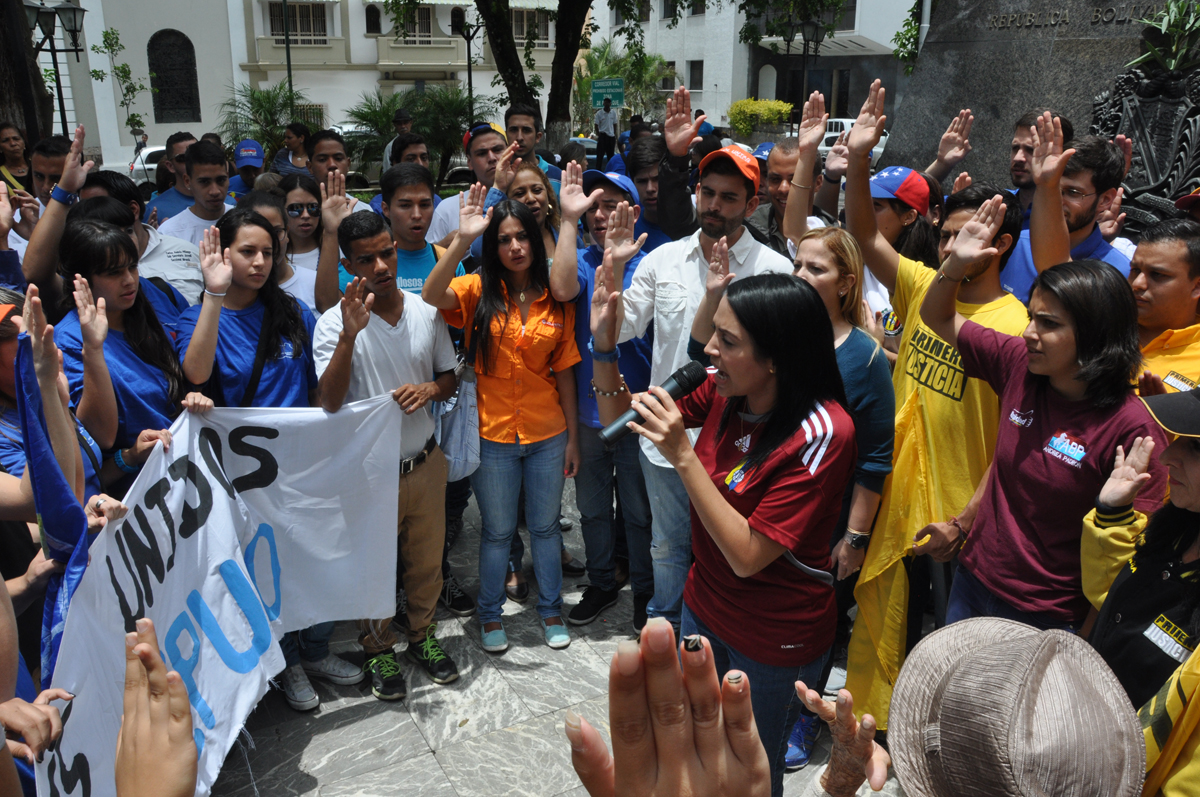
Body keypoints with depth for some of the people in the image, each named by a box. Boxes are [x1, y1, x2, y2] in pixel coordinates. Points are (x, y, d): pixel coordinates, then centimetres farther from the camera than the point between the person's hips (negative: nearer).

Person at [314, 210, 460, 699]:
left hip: (425, 462, 3)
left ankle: (423, 636, 42)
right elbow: (330, 402, -24)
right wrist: (349, 334, -35)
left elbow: (450, 377, 10)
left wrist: (430, 390, -13)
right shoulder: (335, 323, -14)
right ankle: (378, 651, 37)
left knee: (427, 560, 19)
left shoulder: (425, 312, -2)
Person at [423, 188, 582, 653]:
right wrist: (462, 239, -37)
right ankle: (490, 615, 33)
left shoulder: (556, 301, 1)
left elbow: (563, 372, 4)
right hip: (493, 435, -2)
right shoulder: (478, 291, -6)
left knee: (545, 526, 16)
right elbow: (431, 296, -28)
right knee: (498, 531, 13)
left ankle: (551, 610, 36)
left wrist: (572, 437, 4)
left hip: (548, 434, 2)